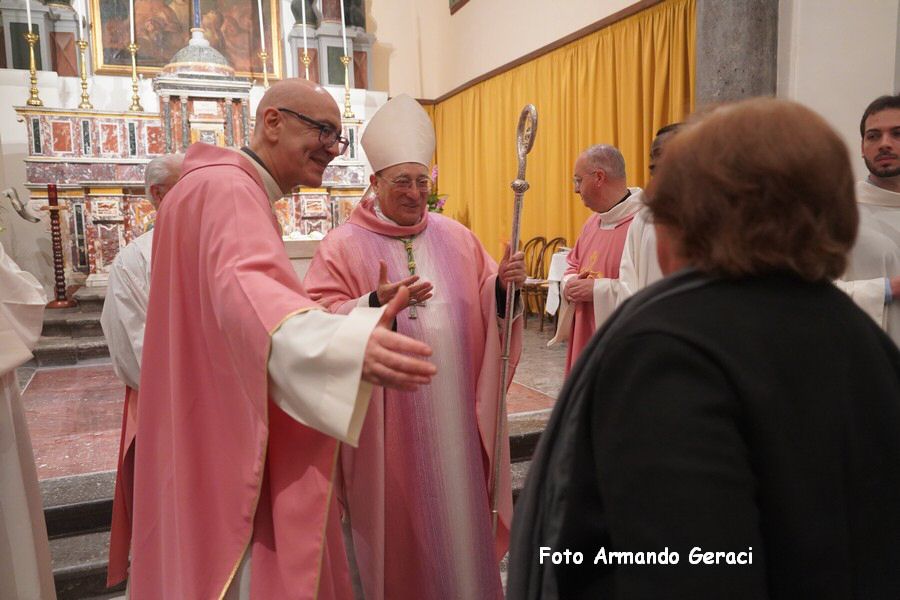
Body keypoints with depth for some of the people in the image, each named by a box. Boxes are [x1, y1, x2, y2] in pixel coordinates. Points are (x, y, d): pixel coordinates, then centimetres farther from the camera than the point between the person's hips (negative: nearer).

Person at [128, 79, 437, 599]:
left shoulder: (234, 191, 16)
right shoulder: (226, 189, -20)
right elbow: (245, 288, -40)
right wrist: (348, 343, -58)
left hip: (232, 435, 11)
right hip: (228, 446, -11)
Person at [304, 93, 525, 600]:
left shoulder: (455, 238, 8)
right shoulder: (343, 246, -4)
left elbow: (487, 306, 9)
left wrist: (505, 285, -13)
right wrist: (376, 303, -28)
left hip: (454, 407, 3)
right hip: (388, 413, -3)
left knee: (458, 507, 13)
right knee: (399, 515, 10)